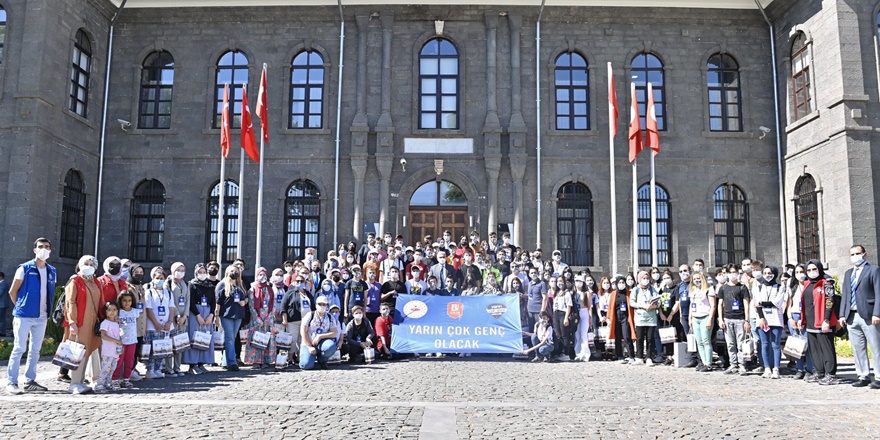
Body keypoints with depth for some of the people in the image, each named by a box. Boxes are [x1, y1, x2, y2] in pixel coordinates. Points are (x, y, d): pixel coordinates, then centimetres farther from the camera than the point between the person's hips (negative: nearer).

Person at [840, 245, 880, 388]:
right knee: (858, 349, 9)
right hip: (852, 316, 6)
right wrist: (842, 314, 9)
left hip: (869, 316, -6)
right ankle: (863, 376, 15)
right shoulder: (848, 273, 19)